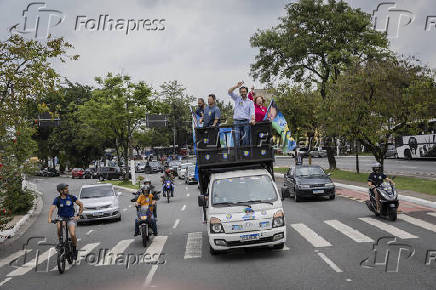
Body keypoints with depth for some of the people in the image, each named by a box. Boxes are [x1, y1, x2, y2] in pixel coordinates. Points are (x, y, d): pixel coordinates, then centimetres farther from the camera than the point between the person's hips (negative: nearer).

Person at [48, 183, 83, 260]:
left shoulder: (71, 197, -7)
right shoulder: (57, 199, -8)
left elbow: (81, 205, 2)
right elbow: (52, 209, -20)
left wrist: (78, 215, -4)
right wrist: (49, 218, -37)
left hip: (71, 218, 0)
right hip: (61, 218, 0)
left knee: (73, 235, -20)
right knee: (59, 226, -35)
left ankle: (74, 249, 5)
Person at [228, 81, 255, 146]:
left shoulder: (250, 102, 10)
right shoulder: (237, 98, 15)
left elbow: (252, 112, -3)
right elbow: (230, 92, 3)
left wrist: (252, 119, -21)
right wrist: (237, 86, -10)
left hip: (246, 122, -1)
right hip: (237, 122, 1)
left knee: (246, 140, -3)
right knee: (236, 139, -6)